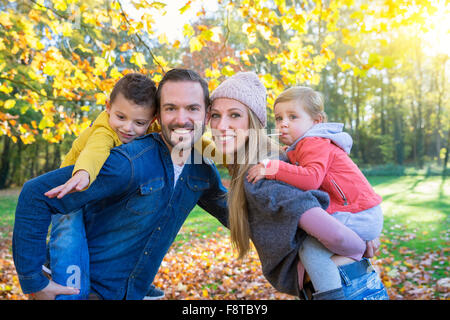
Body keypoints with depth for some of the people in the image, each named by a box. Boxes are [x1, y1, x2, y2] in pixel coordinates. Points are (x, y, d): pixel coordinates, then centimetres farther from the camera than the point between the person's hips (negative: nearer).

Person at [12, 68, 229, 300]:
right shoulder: (129, 164, -29)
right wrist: (34, 282, -22)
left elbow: (226, 209, 14)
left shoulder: (204, 170, -7)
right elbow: (36, 195, -27)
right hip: (88, 289, -6)